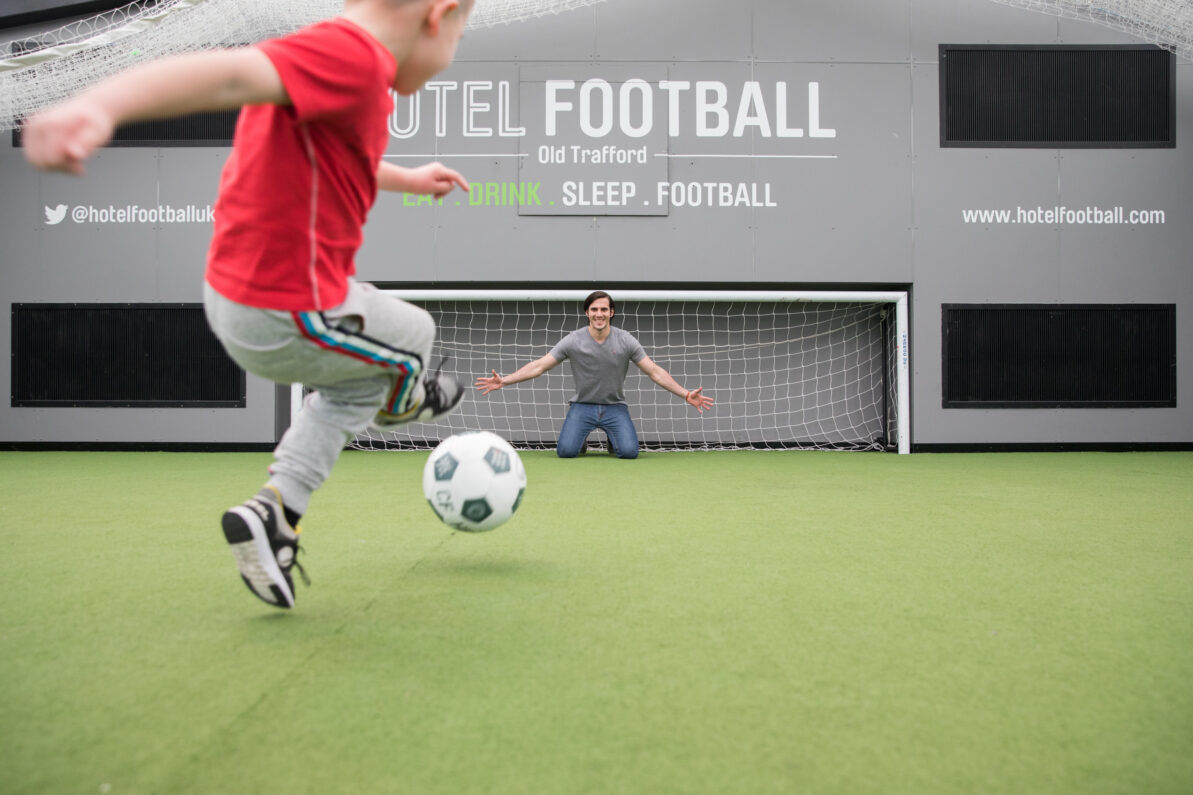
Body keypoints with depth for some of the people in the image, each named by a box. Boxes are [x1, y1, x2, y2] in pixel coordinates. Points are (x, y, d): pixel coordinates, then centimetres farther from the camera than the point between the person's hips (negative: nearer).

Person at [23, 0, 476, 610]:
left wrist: (408, 180, 43)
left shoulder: (324, 54, 10)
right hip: (292, 318, -9)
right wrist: (99, 105, -57)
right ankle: (401, 401, 52)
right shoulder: (353, 56, -22)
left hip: (234, 295, 10)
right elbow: (231, 74, -41)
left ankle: (273, 512, 23)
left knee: (357, 382, 30)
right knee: (413, 338, 18)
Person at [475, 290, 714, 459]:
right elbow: (538, 366, -8)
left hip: (615, 407, 1)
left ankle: (613, 439, 16)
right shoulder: (573, 341, -8)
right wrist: (503, 381, -18)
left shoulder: (626, 340, -6)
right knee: (566, 451, -24)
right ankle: (581, 439, 15)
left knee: (629, 452, -23)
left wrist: (686, 394, -13)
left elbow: (655, 372, -4)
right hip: (582, 405, 0)